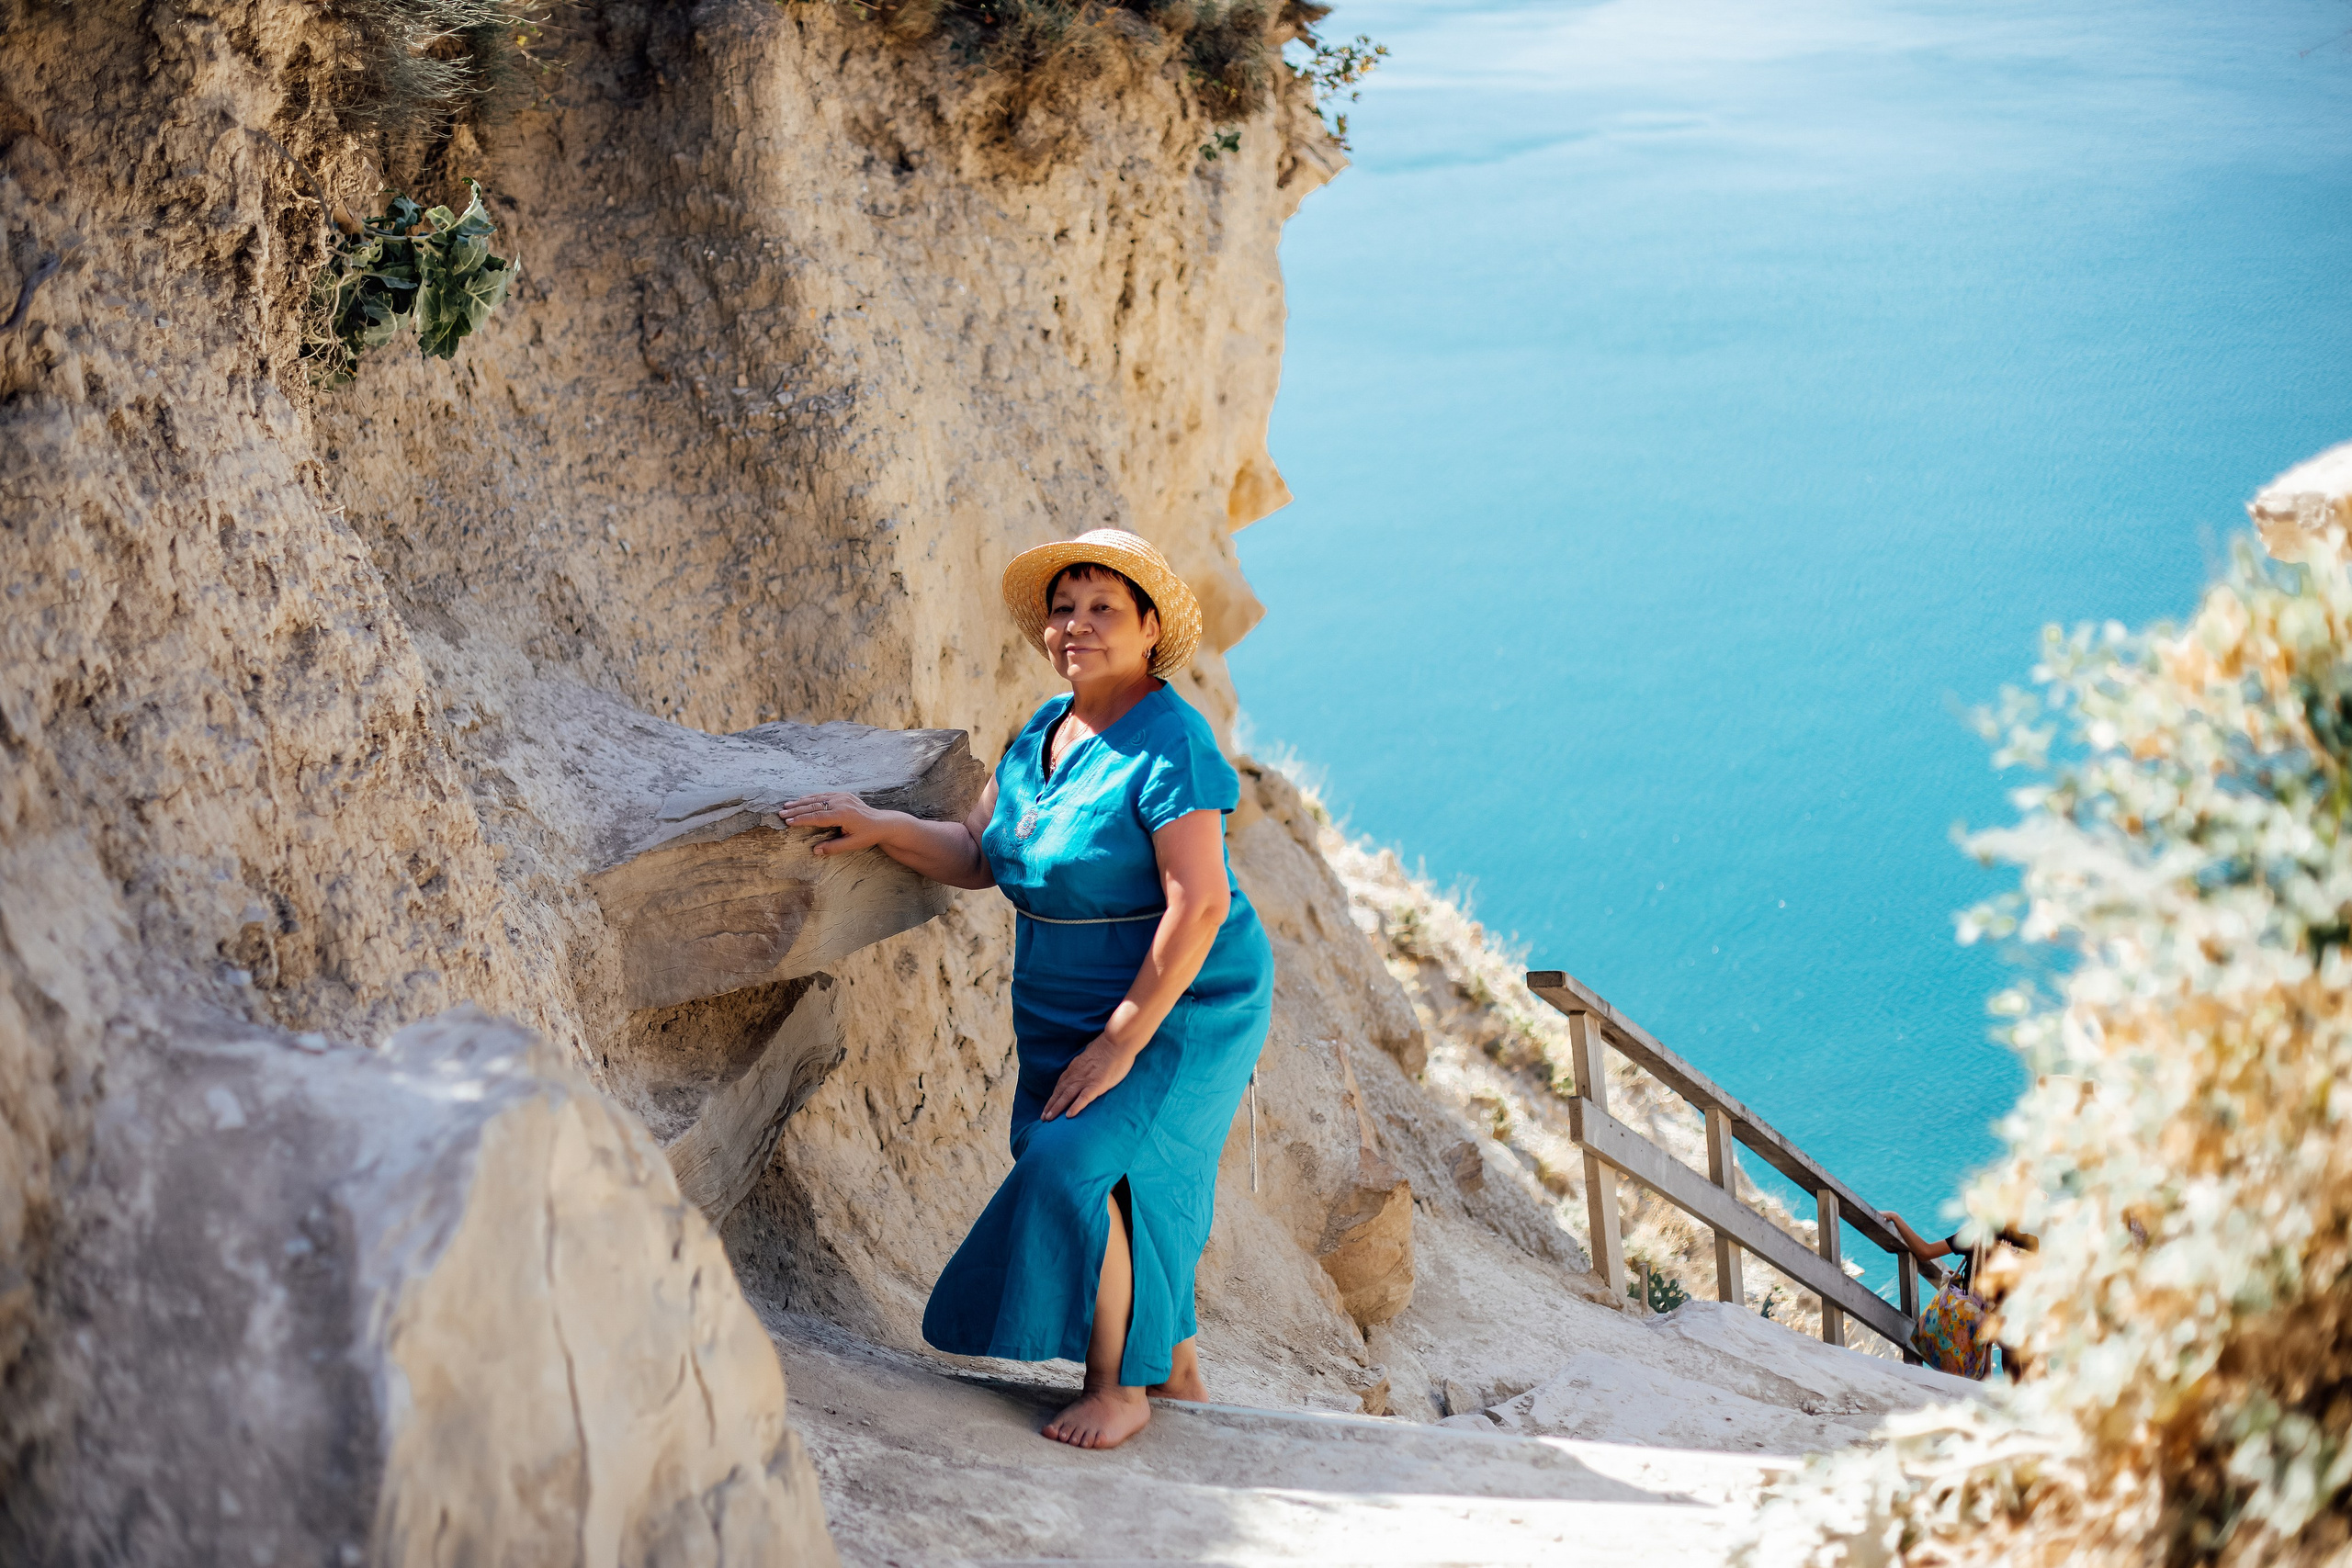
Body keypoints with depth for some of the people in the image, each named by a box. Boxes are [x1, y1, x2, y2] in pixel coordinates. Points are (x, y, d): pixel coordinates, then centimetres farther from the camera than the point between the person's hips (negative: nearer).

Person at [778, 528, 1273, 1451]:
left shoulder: (1169, 744, -19)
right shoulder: (1041, 733, 6)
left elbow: (1200, 905, -25)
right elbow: (974, 857, 11)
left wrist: (1123, 1040, -24)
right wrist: (881, 827, -7)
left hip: (1178, 1011, -8)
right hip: (1067, 1015, 8)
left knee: (1080, 1163, -18)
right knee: (1132, 1192, 12)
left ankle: (1116, 1388, -2)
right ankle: (1177, 1376, 31)